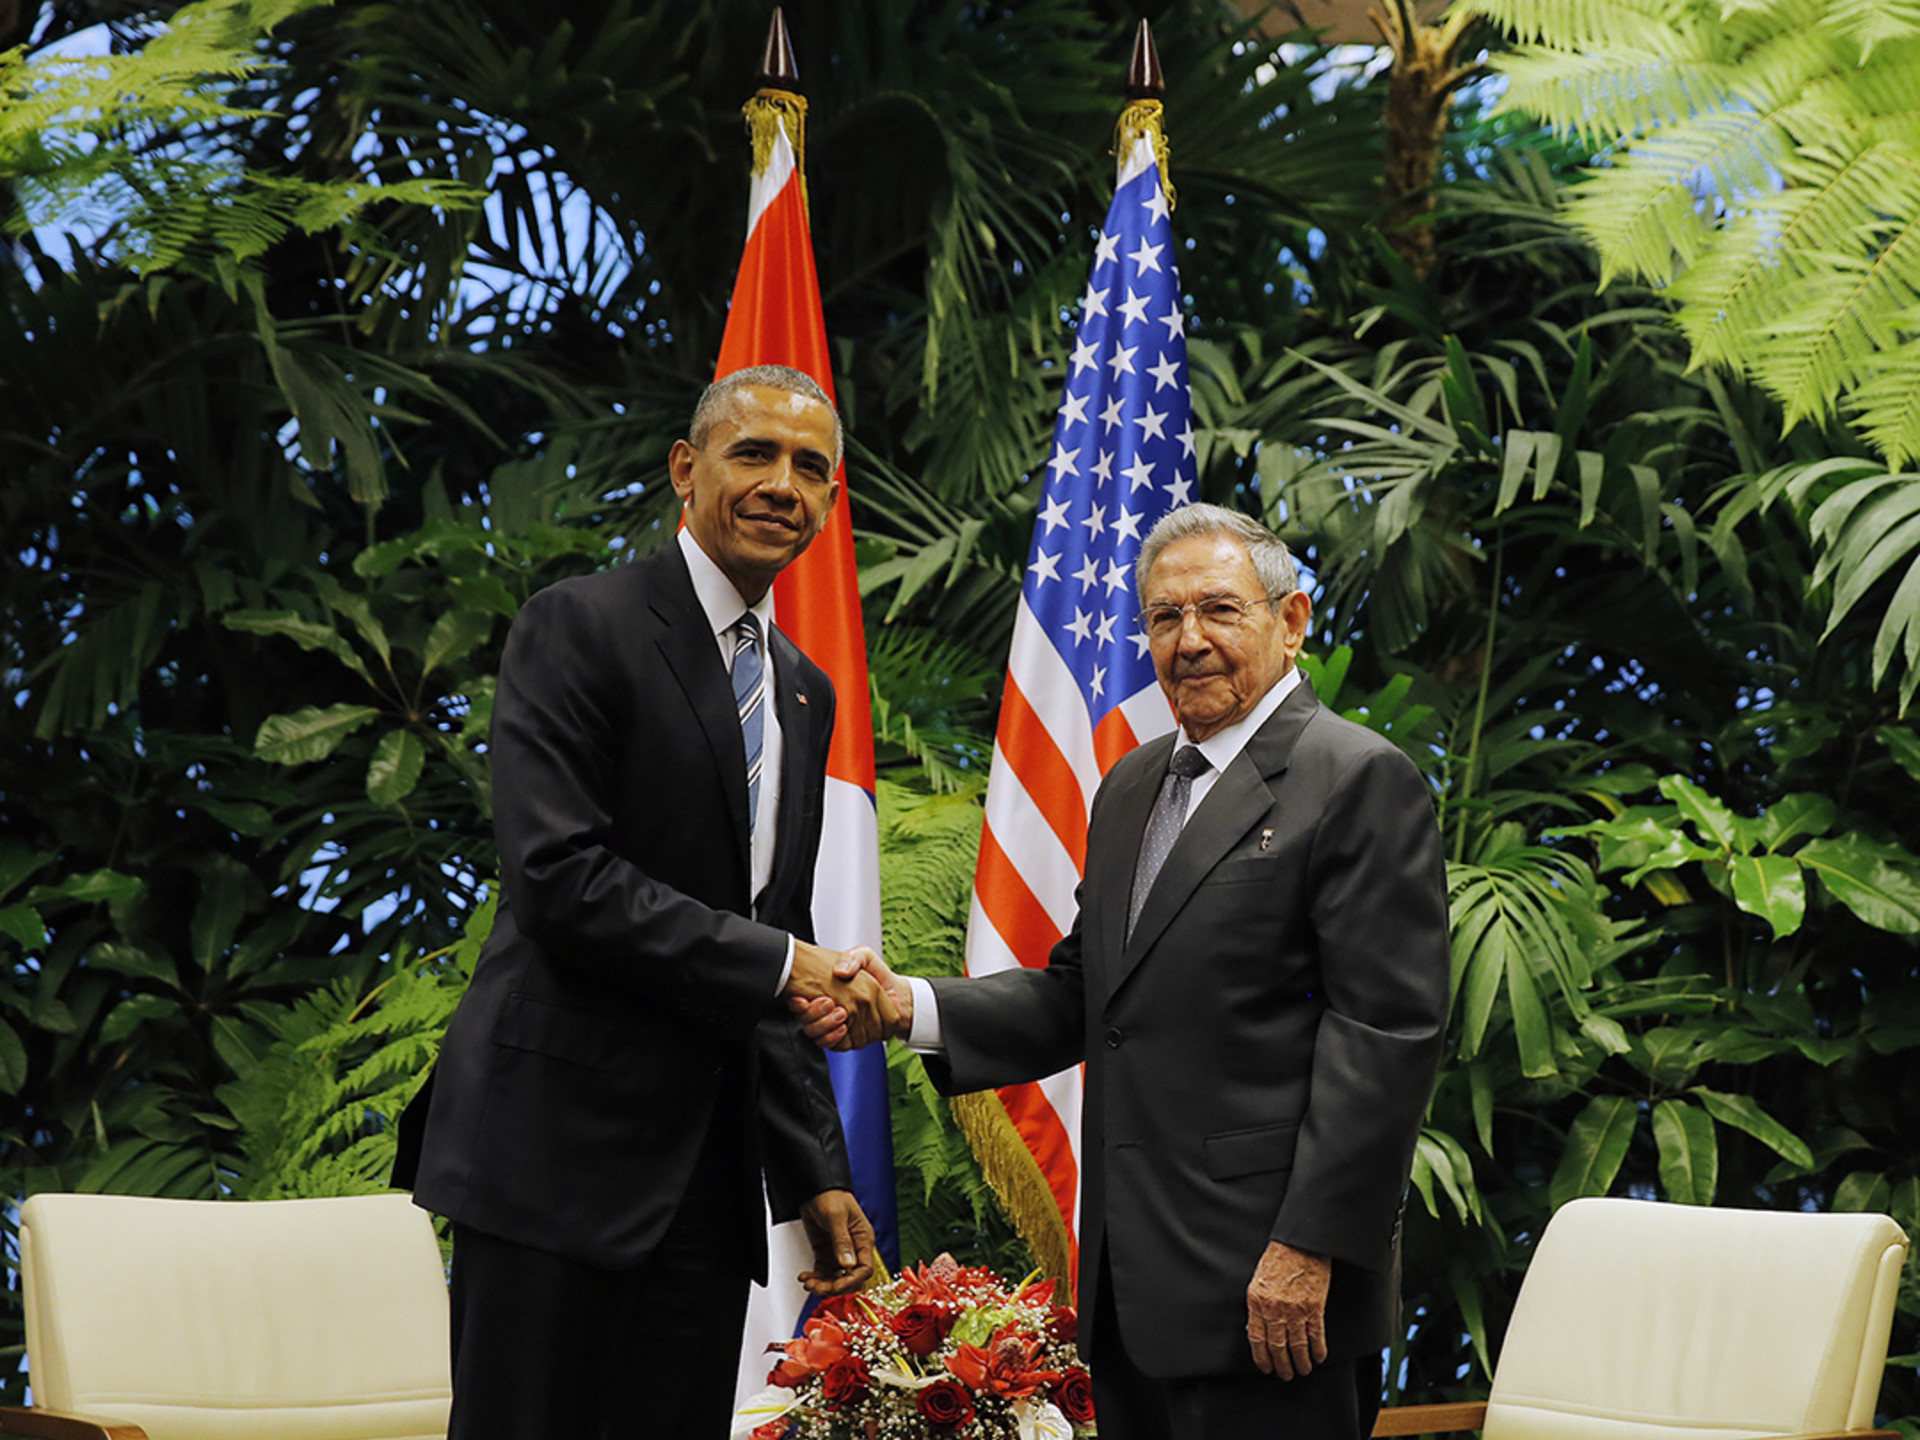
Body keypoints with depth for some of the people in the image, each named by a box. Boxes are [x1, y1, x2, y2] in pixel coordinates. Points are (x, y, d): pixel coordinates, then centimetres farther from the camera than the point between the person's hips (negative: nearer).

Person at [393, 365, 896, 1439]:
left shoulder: (806, 693, 18)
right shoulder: (581, 628, -5)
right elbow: (560, 879, -17)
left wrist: (818, 1178, 14)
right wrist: (778, 964, -15)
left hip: (710, 1168, 7)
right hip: (564, 1147, -7)